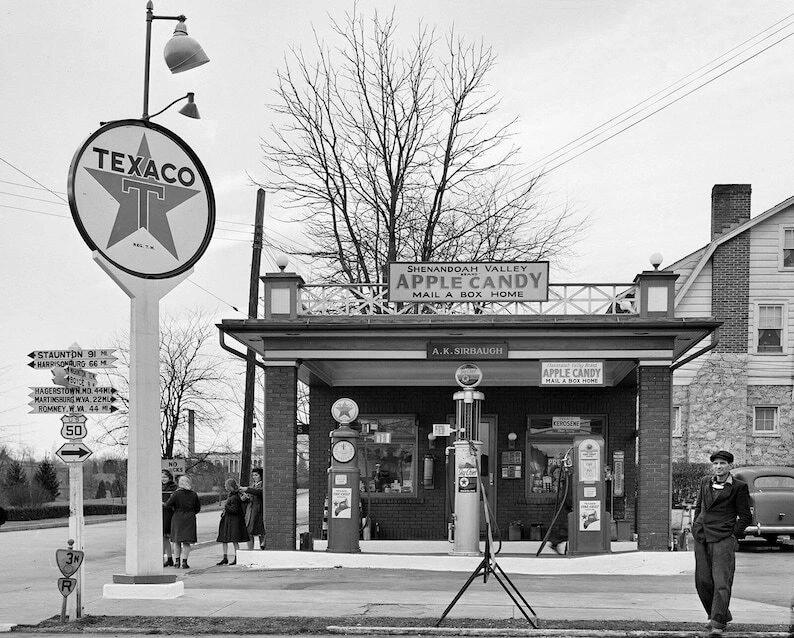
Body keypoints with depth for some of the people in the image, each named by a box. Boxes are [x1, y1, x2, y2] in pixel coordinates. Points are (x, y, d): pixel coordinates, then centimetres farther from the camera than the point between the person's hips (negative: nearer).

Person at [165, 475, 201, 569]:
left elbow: (167, 504, -10)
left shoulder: (177, 493, -10)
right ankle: (184, 562, -3)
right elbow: (198, 508, 7)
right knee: (186, 542, 3)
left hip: (177, 518, -1)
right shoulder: (194, 495, -1)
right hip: (190, 519, 1)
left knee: (177, 542, 12)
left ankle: (177, 561, 11)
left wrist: (170, 497, 8)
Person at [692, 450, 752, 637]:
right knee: (702, 581, 7)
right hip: (702, 539, 6)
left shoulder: (739, 487, -1)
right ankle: (721, 615, 24)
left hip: (723, 539, -6)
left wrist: (733, 535, -7)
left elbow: (745, 517, 1)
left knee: (721, 582, -11)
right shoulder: (705, 482, 14)